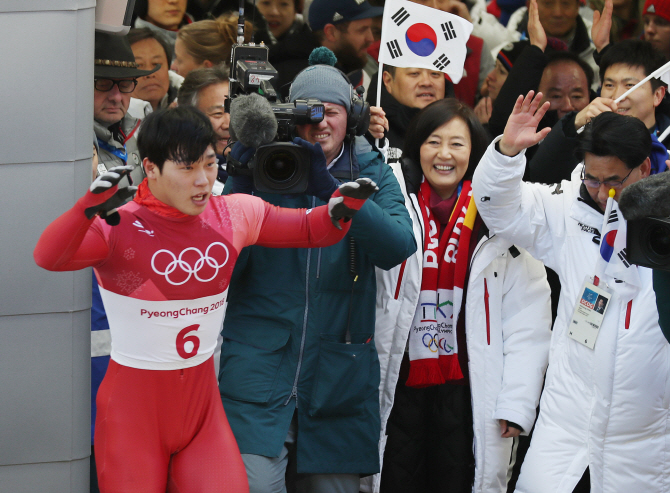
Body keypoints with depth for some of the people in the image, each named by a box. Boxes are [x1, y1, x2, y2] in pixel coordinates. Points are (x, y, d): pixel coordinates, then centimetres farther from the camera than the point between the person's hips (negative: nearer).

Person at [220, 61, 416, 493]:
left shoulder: (372, 173, 9)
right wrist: (241, 184, -13)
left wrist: (329, 188, -21)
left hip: (338, 376, 2)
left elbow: (400, 245, -11)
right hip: (259, 366, -2)